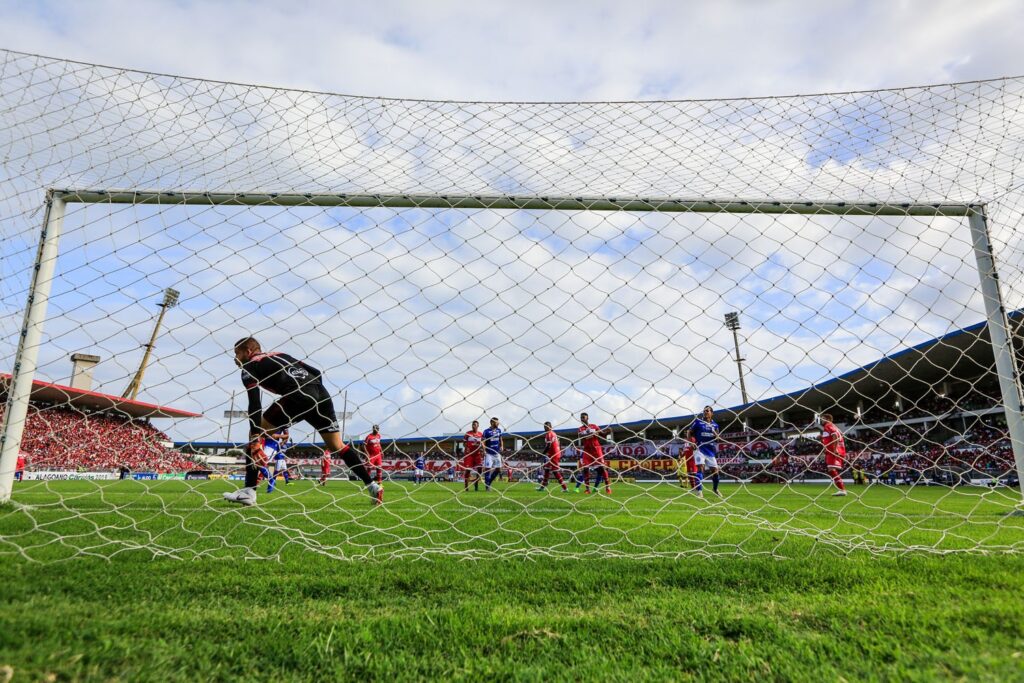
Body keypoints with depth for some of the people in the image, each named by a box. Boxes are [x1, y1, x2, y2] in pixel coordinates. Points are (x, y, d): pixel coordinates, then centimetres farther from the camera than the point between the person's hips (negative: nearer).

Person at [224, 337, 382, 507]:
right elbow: (317, 372, 25)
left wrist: (255, 440, -8)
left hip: (298, 397, -6)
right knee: (337, 446, 17)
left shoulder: (249, 367, 14)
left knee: (256, 432, 12)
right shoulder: (280, 355, 33)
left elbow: (254, 405, -2)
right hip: (321, 394, 6)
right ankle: (372, 486, 13)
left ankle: (248, 491, 6)